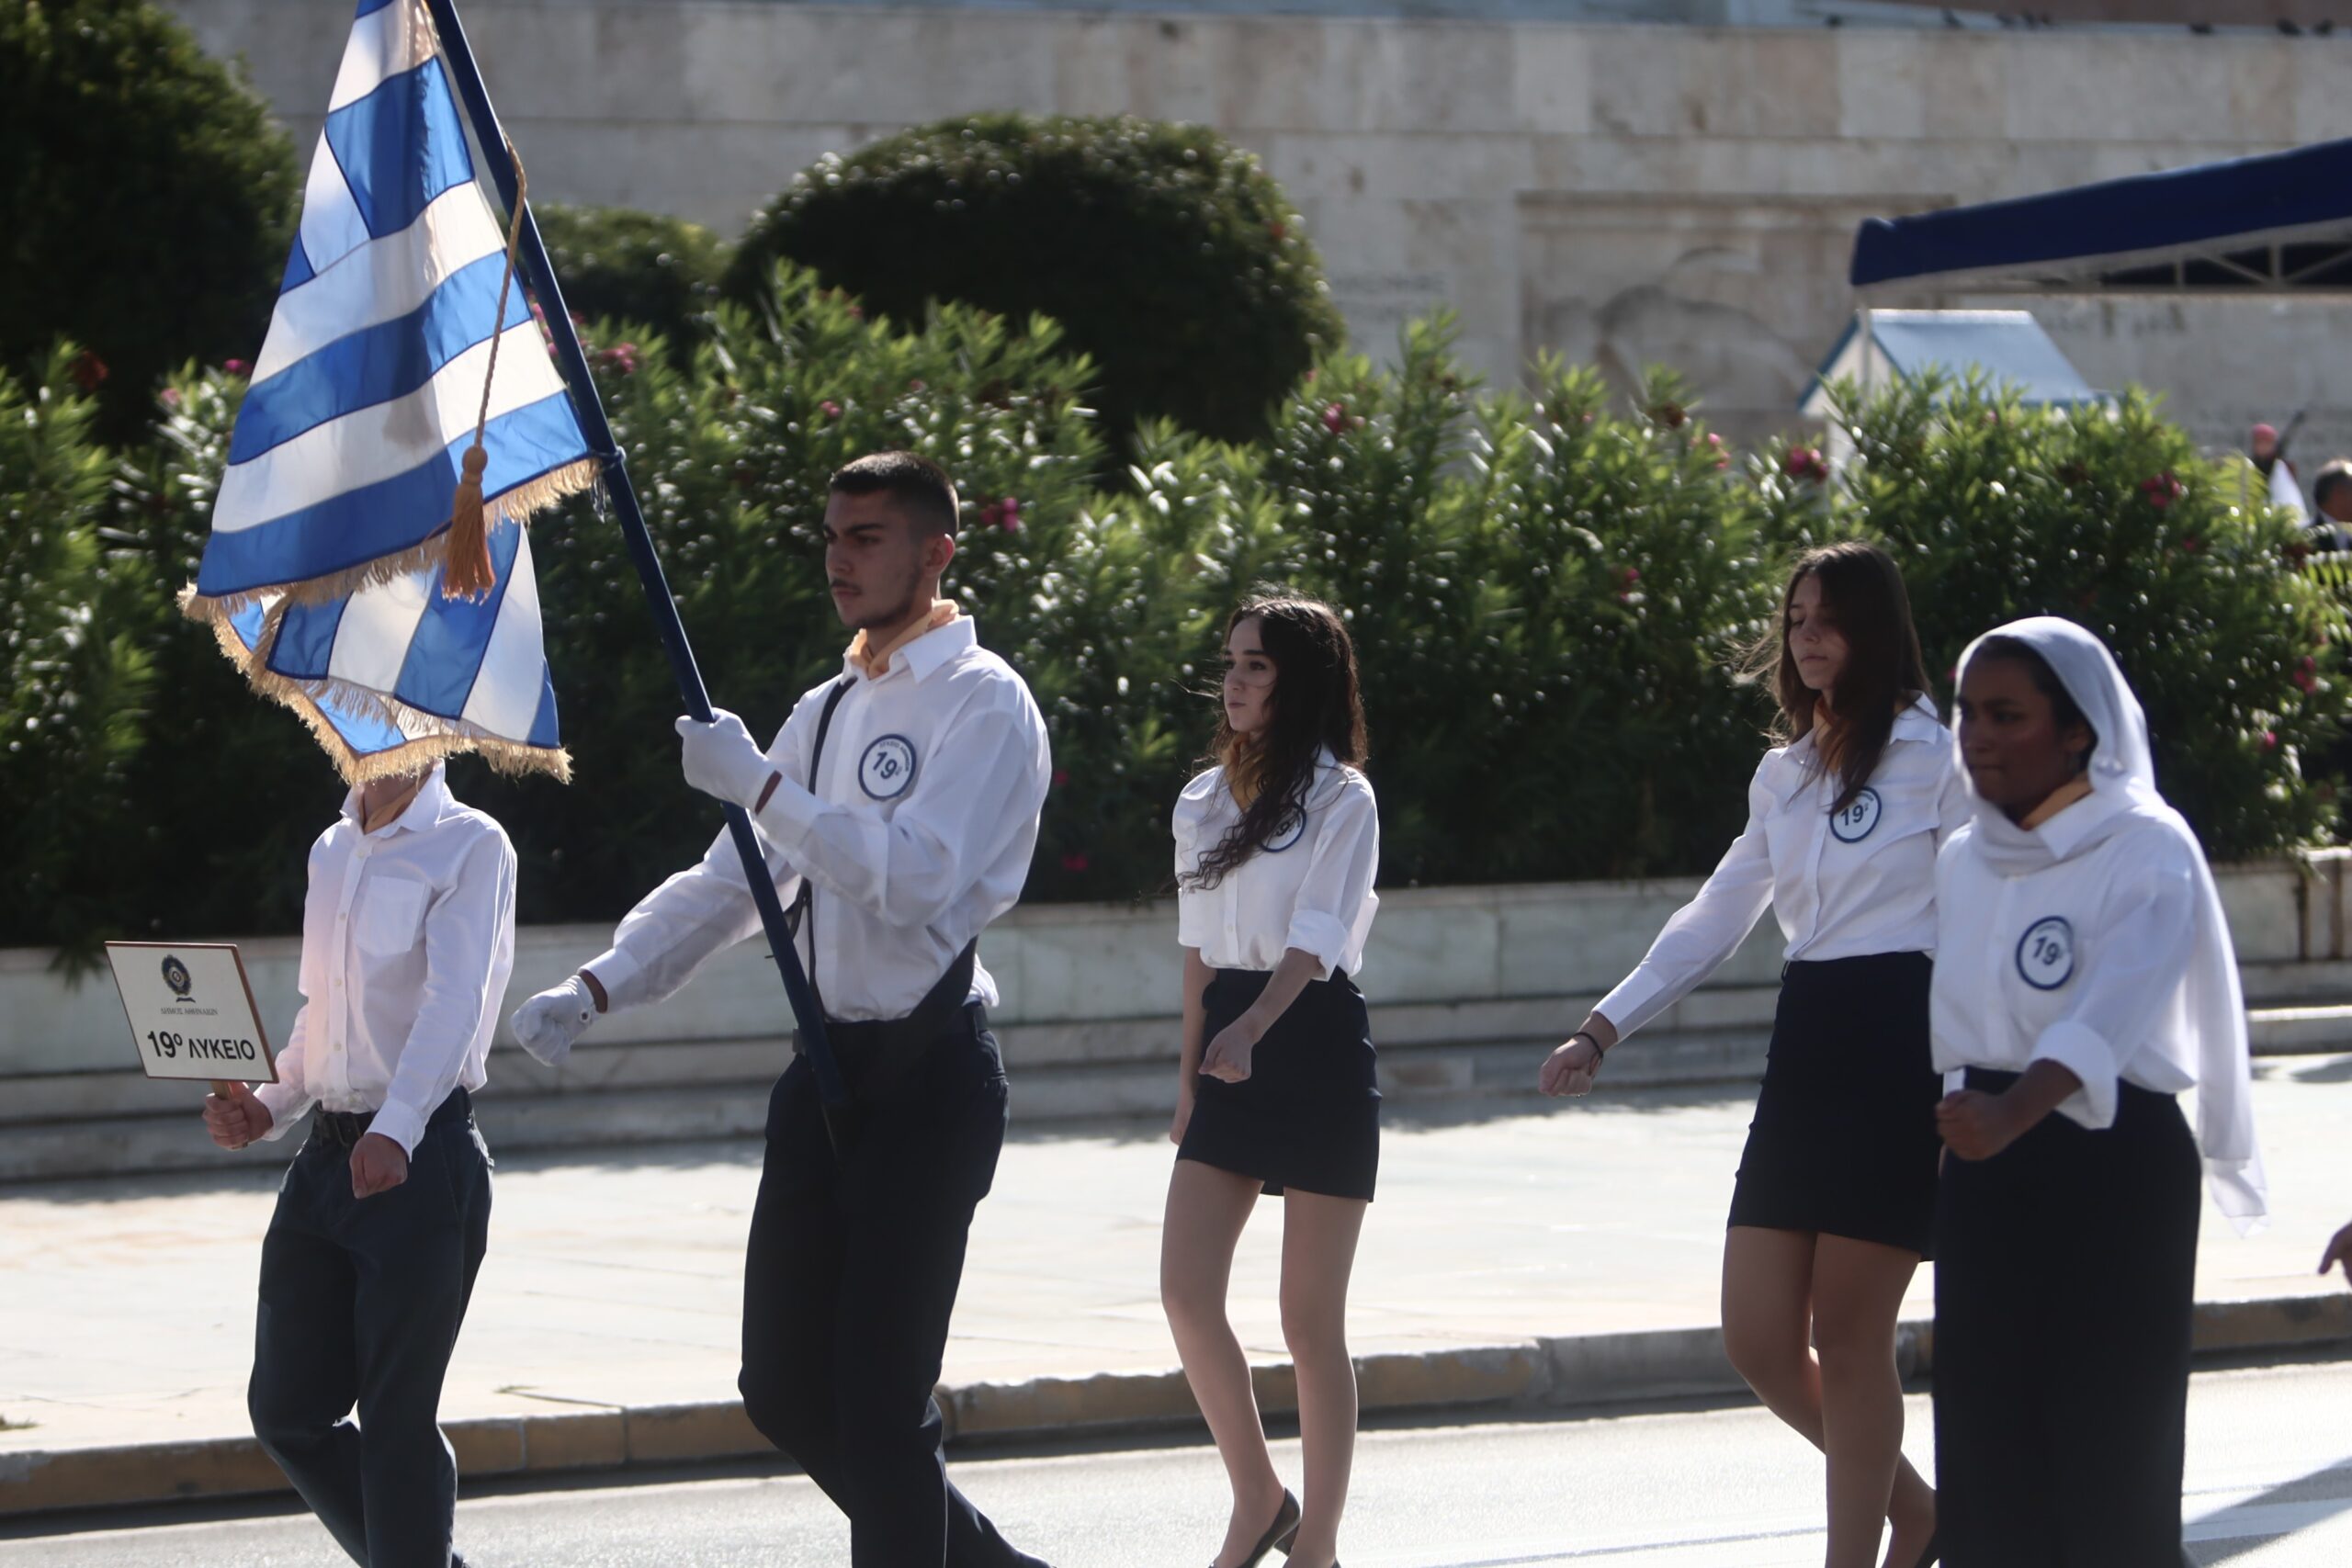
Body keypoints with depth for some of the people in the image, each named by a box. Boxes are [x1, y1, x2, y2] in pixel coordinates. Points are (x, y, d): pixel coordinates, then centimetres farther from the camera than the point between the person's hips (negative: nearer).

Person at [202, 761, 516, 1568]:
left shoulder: (470, 848, -7)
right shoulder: (331, 851, 17)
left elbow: (453, 1002, -21)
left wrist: (396, 1128, -35)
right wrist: (267, 1107, 6)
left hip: (421, 1158, -8)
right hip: (327, 1157, 8)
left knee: (397, 1420, -6)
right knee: (286, 1409, 8)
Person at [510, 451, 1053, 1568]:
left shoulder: (983, 704, -8)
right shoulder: (827, 711, 17)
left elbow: (915, 876, -21)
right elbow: (728, 885, 15)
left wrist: (759, 786, -21)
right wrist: (595, 989, 2)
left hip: (926, 1075, -8)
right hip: (826, 1067, 8)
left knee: (881, 1404, -8)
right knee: (785, 1392, 11)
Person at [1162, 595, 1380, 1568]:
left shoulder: (1341, 798, -7)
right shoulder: (1205, 802, 12)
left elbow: (1316, 938, -19)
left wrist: (1253, 1028, -34)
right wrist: (1190, 1078, 14)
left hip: (1315, 1042, -6)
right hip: (1228, 1057, 6)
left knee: (1311, 1321, -1)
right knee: (1185, 1290, -6)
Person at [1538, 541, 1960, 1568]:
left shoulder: (1935, 759, -3)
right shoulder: (1784, 773, 17)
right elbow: (1716, 919, 20)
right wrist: (1604, 1029, 12)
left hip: (1898, 1049, -7)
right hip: (1802, 1051, 7)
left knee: (1846, 1338, -5)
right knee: (1758, 1339, 2)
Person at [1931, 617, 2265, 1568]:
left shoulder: (2146, 851, -13)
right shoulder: (1965, 861, 11)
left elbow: (2111, 1005, -29)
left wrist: (2017, 1109, -45)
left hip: (2114, 1162, -7)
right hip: (1986, 1171, 7)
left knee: (2109, 1439, -8)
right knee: (1984, 1434, 3)